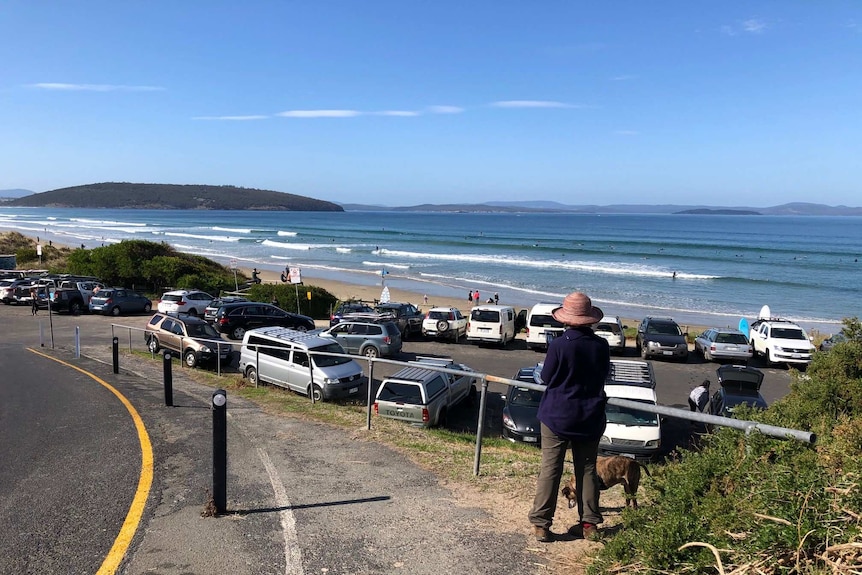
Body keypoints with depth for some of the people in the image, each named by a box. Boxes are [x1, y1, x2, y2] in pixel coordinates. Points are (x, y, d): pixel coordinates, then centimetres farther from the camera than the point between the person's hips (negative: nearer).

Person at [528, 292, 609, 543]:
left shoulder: (558, 345, -19)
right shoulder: (601, 346, -8)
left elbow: (546, 377, -8)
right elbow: (603, 374, 7)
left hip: (557, 416, -3)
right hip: (590, 418, 3)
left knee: (550, 469, 5)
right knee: (587, 469, 15)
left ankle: (541, 523, 10)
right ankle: (589, 523, 22)